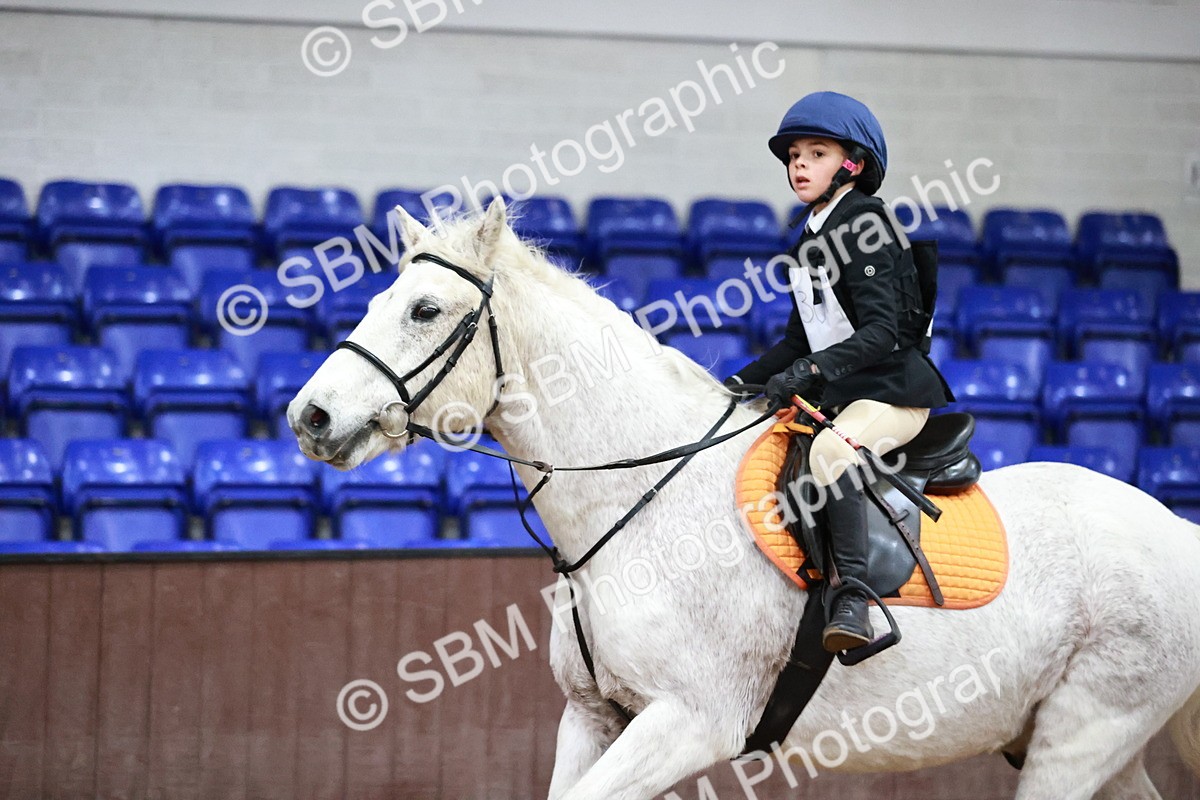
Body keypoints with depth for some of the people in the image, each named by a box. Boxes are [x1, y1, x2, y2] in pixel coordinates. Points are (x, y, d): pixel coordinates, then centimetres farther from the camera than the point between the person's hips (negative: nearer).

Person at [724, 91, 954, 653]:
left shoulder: (861, 226, -11)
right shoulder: (813, 238, 17)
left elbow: (880, 330, -21)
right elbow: (799, 340, 23)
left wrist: (813, 370, -32)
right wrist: (741, 383, 12)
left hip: (893, 390, -11)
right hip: (836, 395, 11)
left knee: (830, 448, -37)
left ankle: (853, 596, -44)